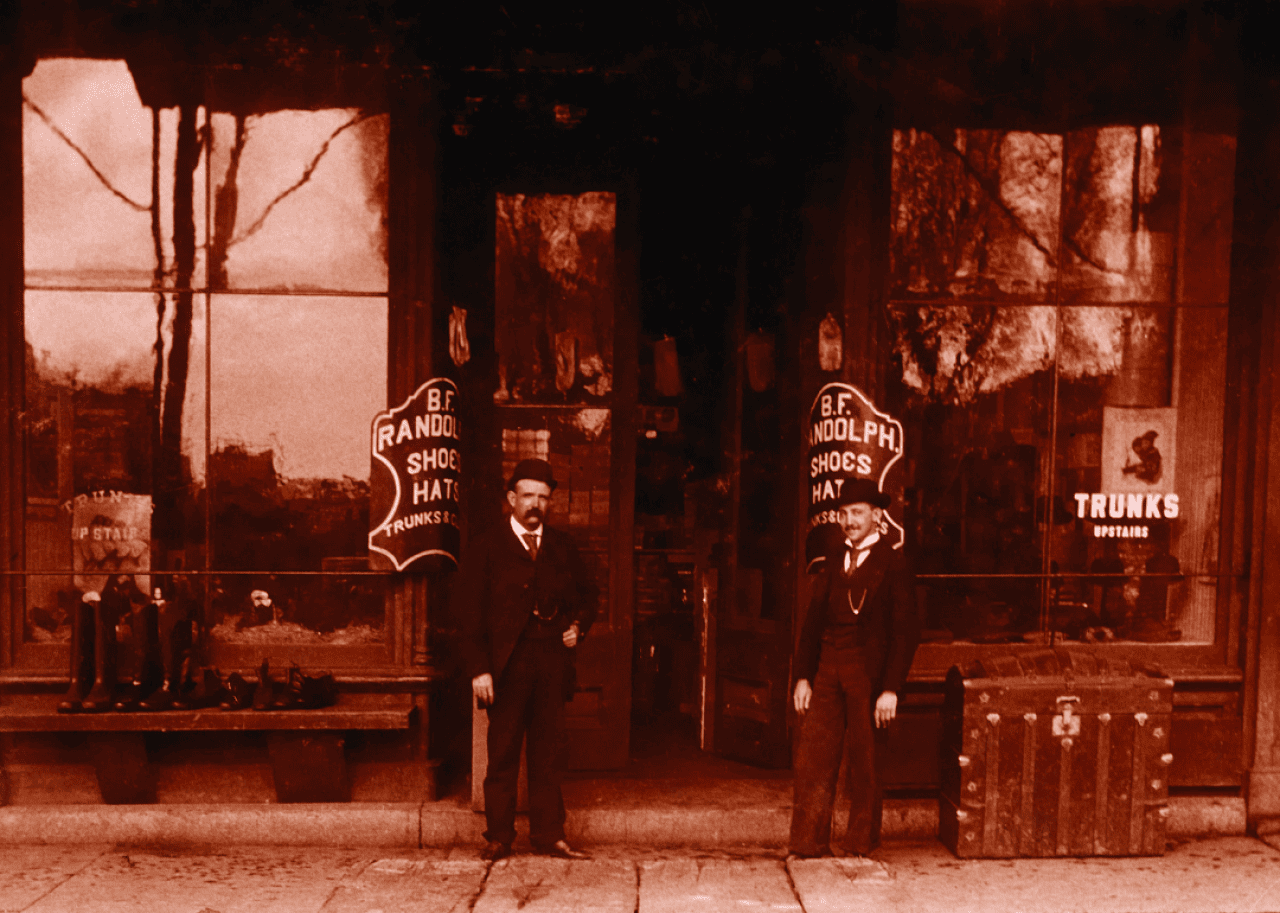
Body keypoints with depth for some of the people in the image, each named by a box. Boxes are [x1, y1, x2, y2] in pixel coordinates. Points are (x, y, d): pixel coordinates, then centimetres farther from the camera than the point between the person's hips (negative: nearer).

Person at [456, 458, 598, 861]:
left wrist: (579, 625, 6)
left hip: (553, 662, 3)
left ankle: (548, 834, 16)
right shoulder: (485, 549, 2)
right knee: (503, 755, 3)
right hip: (507, 665, -3)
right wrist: (478, 668, -11)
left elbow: (586, 593, 26)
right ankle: (498, 836, 14)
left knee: (549, 753, 7)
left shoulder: (563, 548, 14)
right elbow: (469, 612, -3)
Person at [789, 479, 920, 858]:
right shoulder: (834, 557, 11)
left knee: (864, 762, 6)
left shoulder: (891, 562, -5)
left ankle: (860, 847, 20)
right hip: (827, 667, 5)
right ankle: (809, 844, 12)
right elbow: (814, 618, 12)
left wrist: (891, 689, -13)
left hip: (867, 671, -5)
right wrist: (803, 676, 7)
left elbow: (906, 629, -8)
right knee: (813, 758, 2)